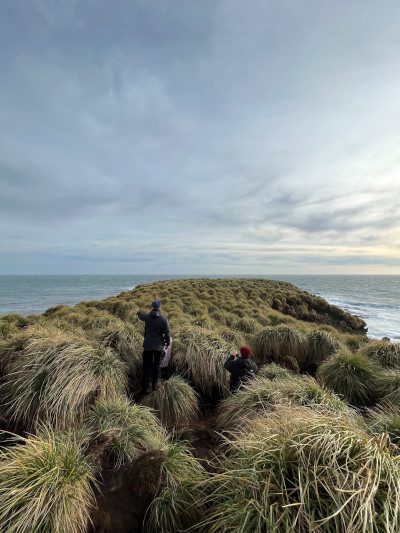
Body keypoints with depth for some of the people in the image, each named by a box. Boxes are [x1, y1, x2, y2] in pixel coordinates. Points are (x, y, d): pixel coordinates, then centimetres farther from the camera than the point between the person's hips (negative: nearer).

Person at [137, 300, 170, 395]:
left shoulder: (147, 317, -6)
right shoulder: (163, 319, -9)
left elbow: (139, 314, 17)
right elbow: (167, 333, -5)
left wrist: (139, 312, 41)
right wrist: (168, 343, 12)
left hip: (148, 346, 0)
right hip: (159, 346, 0)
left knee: (147, 366, 8)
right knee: (156, 366, 15)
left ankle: (146, 388, 10)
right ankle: (155, 385, 24)